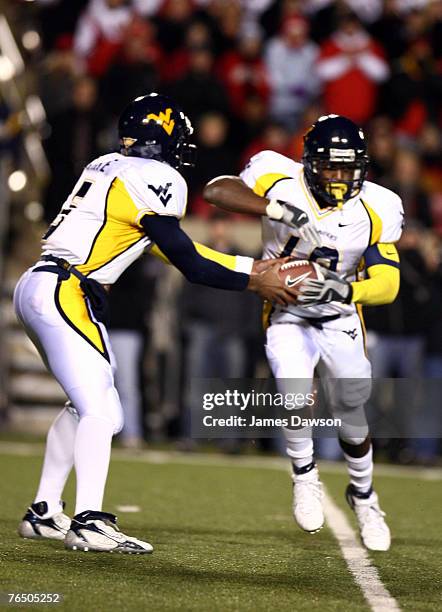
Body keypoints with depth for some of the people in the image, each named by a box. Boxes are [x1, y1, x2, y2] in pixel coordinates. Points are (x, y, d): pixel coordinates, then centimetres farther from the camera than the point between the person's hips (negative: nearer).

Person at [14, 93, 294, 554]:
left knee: (88, 407, 17)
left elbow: (171, 246, 21)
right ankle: (89, 523, -21)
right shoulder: (154, 179, -9)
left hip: (37, 288, 10)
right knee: (99, 409, -12)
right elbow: (189, 265, -7)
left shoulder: (108, 168, 19)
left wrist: (252, 267, 21)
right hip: (65, 294, -10)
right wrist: (256, 284, 4)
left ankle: (44, 513, 20)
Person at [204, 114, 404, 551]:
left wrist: (344, 291, -37)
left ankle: (363, 494, 38)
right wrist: (277, 209, -43)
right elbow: (216, 191, -32)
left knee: (351, 416, 9)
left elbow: (387, 284, -17)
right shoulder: (283, 182, -20)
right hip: (288, 317, -2)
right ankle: (304, 477, 4)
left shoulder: (374, 210, -16)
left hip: (340, 321, 2)